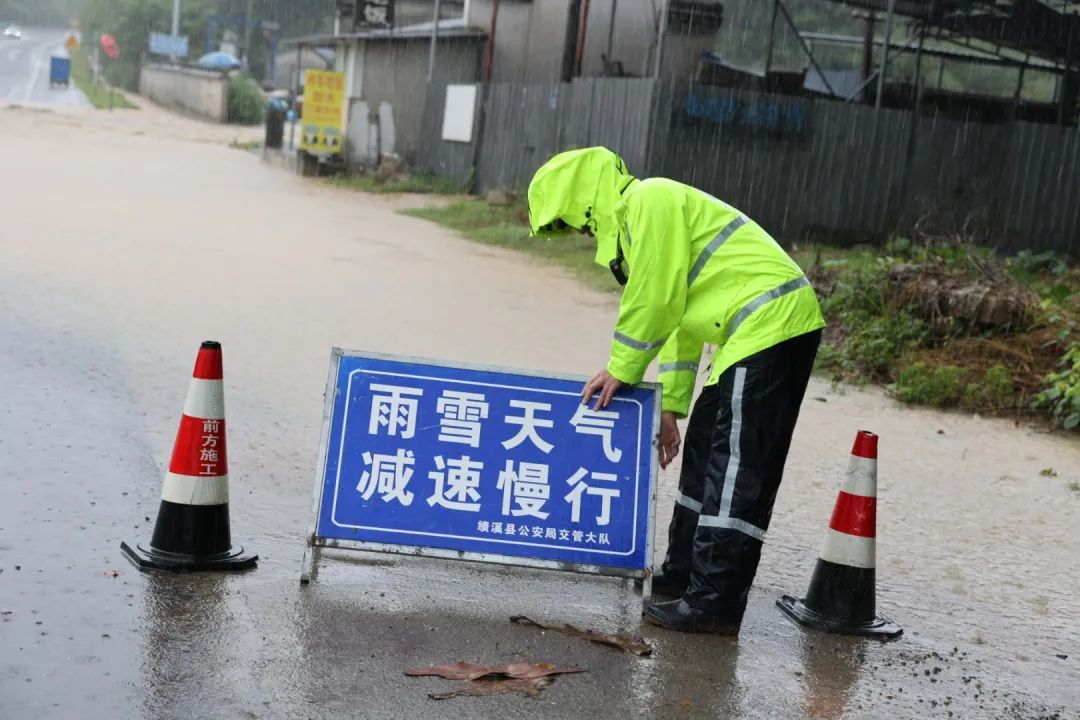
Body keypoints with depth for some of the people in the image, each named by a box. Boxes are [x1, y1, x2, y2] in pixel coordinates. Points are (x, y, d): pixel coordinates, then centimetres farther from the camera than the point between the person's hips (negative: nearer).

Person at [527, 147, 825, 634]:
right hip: (776, 326, 11)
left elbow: (654, 300, -13)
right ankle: (684, 573, 27)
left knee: (738, 470, -10)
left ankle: (714, 604, -7)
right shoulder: (635, 219, 23)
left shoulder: (648, 199, -8)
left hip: (770, 323, -11)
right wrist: (670, 406, 23)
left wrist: (621, 371, -1)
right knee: (706, 449, 17)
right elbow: (679, 316, 25)